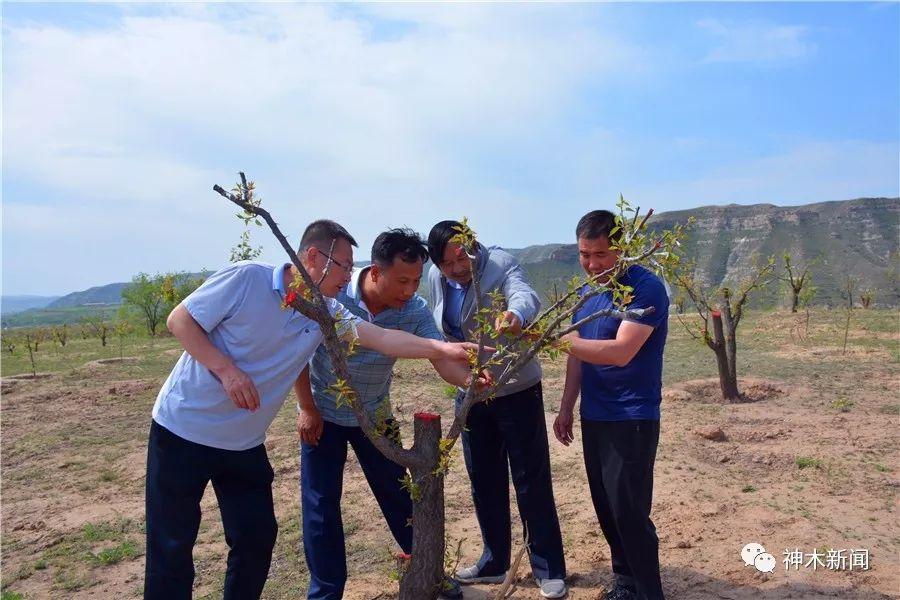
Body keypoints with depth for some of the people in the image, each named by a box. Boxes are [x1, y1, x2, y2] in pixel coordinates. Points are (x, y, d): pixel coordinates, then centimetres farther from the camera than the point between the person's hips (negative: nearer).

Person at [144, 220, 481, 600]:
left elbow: (382, 337, -13)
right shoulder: (246, 278, -18)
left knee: (257, 539, 9)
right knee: (171, 545, 4)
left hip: (244, 443, 5)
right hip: (183, 428, -5)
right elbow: (179, 320, -13)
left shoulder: (327, 313, -3)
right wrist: (226, 370, -24)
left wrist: (441, 349, -24)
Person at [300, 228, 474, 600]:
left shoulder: (416, 311, -18)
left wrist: (471, 380, -48)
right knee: (320, 507, 3)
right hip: (321, 413, -2)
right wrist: (307, 408, -12)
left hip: (375, 414, 2)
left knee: (400, 496, 12)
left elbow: (443, 360, -26)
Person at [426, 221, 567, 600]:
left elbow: (526, 295, -42)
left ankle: (549, 568, 20)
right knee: (484, 482, 15)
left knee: (531, 481, 3)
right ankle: (494, 562, 33)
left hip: (517, 391, -5)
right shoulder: (435, 278, -2)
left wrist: (515, 314, -64)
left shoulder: (500, 264, -20)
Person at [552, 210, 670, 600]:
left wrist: (560, 338, -27)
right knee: (605, 507, 14)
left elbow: (621, 352, -25)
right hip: (593, 418, 7)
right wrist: (566, 408, 12)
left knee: (629, 511, -4)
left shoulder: (646, 288, -15)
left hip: (632, 420, -7)